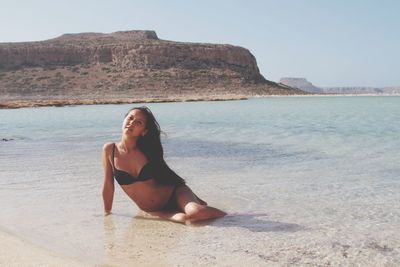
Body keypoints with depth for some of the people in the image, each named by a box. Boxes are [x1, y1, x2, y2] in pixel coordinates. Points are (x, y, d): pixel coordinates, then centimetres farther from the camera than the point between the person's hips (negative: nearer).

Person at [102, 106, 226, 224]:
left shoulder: (147, 149, -4)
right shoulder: (110, 149, -6)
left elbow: (167, 174, 9)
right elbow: (108, 185, 3)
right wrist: (107, 213, 10)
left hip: (173, 194, 0)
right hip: (153, 211, 0)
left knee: (196, 212, -32)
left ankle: (228, 218, -1)